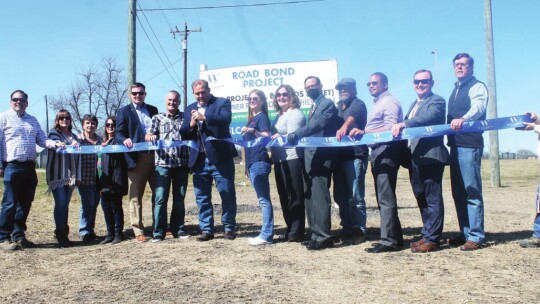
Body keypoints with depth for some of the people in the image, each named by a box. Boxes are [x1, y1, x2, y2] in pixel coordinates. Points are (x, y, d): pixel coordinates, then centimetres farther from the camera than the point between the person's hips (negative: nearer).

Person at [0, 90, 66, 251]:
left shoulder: (32, 120, 19)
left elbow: (42, 140, 14)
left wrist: (54, 143, -7)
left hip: (29, 167, 6)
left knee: (25, 203, 9)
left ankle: (19, 236, 19)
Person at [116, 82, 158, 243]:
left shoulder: (153, 110, 18)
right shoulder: (124, 111, 7)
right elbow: (119, 133, -3)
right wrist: (125, 140, -23)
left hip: (154, 156, 4)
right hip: (136, 158, -3)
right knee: (136, 196, 0)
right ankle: (138, 232, 6)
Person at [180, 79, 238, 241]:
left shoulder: (222, 102, 1)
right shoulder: (190, 109, 16)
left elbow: (226, 118, -18)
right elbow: (183, 133, 12)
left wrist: (204, 117, -29)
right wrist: (191, 125, -9)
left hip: (220, 157, -4)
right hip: (199, 159, 5)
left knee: (227, 193, 2)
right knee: (202, 197, 8)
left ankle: (229, 228, 15)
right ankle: (206, 230, 17)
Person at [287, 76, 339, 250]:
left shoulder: (327, 104, -5)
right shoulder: (313, 107, 23)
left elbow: (318, 124, -21)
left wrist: (296, 135, -29)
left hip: (321, 156, -9)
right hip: (309, 156, 9)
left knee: (319, 196, -10)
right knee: (310, 197, 10)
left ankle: (324, 236, -6)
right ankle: (316, 233, 17)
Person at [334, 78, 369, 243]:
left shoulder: (358, 104, -3)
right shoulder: (338, 108, 22)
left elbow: (353, 116, -25)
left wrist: (345, 126, -45)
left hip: (355, 154, -8)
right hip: (340, 155, 8)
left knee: (356, 196, -6)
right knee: (340, 196, 11)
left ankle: (360, 230, 4)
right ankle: (348, 229, 21)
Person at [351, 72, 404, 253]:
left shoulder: (389, 102, -6)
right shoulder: (377, 104, 24)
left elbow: (390, 128, -20)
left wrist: (364, 132, -23)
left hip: (387, 152, -10)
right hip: (378, 152, 11)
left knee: (386, 198, -10)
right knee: (384, 198, 13)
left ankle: (389, 240, -7)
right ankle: (395, 237, 20)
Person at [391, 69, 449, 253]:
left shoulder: (437, 101, -3)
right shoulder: (414, 104, 22)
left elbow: (429, 117, -24)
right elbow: (407, 130, 18)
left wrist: (403, 124, -35)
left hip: (430, 156, -8)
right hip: (415, 158, 9)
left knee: (433, 199, -4)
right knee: (421, 198, 13)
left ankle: (432, 239, 0)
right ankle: (427, 235, 22)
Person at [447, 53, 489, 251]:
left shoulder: (477, 86, -3)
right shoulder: (456, 89, 22)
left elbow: (478, 106, -23)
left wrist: (463, 119, -42)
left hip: (469, 145, -8)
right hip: (455, 145, 8)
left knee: (472, 192, -8)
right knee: (458, 192, 10)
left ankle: (475, 236, -3)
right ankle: (465, 233, 18)